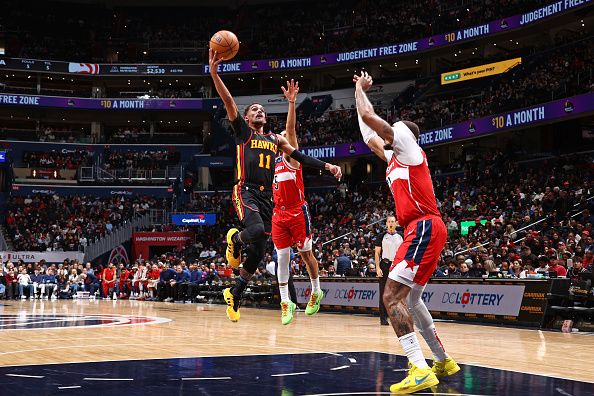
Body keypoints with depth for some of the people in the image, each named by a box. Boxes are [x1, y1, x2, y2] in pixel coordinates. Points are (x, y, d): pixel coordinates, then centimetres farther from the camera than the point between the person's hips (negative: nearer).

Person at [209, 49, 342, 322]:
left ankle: (235, 294, 21)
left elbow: (301, 158, 20)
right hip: (245, 192, -5)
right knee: (256, 230, -34)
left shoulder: (275, 140, 22)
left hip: (266, 197, 5)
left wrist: (327, 166, 8)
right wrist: (214, 73, -16)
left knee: (258, 252, 4)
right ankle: (235, 239, 2)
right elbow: (228, 102, -5)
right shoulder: (242, 131, 8)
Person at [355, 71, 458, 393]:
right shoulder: (393, 157, 25)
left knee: (392, 297, -19)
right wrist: (360, 92, 38)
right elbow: (368, 134, 35)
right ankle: (443, 361, 29)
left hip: (424, 228, -11)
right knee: (410, 299, 20)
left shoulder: (409, 145, 1)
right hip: (421, 230, 11)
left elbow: (368, 116, -5)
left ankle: (420, 370, -28)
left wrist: (360, 89, 14)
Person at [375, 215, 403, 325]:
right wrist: (378, 267, -9)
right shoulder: (382, 237, 3)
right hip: (385, 265, -2)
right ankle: (383, 318, 1)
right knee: (384, 293, -2)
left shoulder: (400, 237, 10)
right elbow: (377, 253, 1)